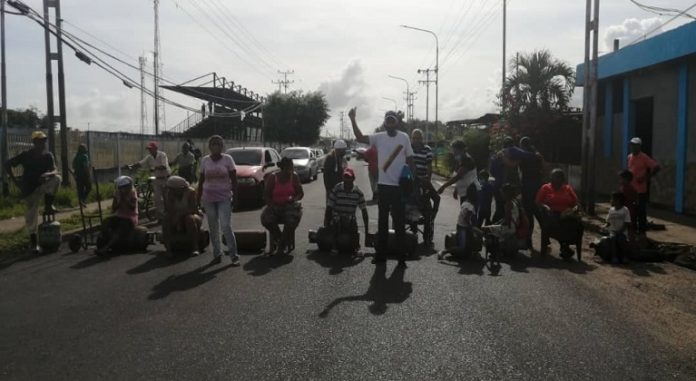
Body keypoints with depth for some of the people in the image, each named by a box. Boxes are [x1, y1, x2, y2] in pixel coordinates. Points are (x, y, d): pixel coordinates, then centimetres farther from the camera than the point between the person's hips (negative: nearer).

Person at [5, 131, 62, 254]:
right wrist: (15, 181, -10)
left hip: (44, 185, 3)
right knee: (31, 216, -5)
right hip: (30, 188, -2)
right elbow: (7, 165, -4)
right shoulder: (26, 155, -9)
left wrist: (48, 174, -34)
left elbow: (55, 171, -10)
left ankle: (48, 206, -19)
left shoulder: (48, 155, -1)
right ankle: (34, 244, 4)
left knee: (56, 179, -28)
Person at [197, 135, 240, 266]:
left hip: (224, 198, -3)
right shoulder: (205, 160, 5)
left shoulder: (227, 159, -1)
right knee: (213, 228, 7)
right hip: (209, 198, 3)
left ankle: (233, 255, -4)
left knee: (226, 227, -11)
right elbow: (201, 180, 10)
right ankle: (217, 255, 15)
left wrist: (235, 195, -6)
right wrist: (198, 198, 7)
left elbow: (234, 179, 0)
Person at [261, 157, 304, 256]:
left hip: (290, 205, 0)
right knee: (266, 219, -29)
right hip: (275, 206, 1)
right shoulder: (272, 178, -1)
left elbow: (301, 193, 4)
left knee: (292, 219, -32)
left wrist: (294, 199, -17)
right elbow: (266, 196, -1)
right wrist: (272, 206, -17)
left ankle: (282, 245, -12)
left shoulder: (294, 177, 1)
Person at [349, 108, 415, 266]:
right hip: (383, 185, 2)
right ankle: (381, 254, 19)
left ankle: (402, 256, 10)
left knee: (399, 222, 2)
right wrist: (353, 119, -17)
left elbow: (410, 159, 4)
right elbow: (360, 138, -8)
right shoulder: (379, 137, 3)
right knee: (382, 221, 10)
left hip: (399, 185, -2)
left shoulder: (404, 137, -1)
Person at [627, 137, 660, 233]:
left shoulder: (644, 158, -12)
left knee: (641, 211, -1)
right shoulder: (630, 157, 10)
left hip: (641, 190, -7)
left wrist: (646, 178, -19)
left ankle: (642, 230, 7)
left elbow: (656, 167, -17)